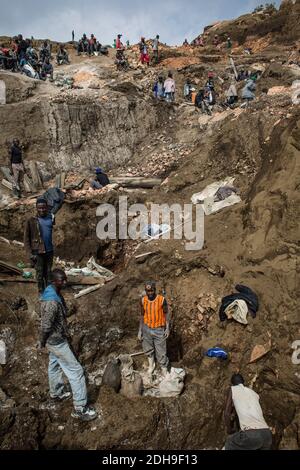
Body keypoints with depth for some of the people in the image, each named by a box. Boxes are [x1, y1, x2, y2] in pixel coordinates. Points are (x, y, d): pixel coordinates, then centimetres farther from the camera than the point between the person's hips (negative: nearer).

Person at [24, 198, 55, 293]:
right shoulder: (31, 221, -9)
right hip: (38, 252, -3)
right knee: (40, 273, 8)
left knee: (48, 272, 15)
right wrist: (29, 254, -11)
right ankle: (41, 292, 23)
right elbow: (26, 239, -6)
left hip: (49, 251, 3)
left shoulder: (51, 218, 1)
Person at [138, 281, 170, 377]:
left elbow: (166, 313, -5)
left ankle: (165, 372, 21)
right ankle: (151, 365, 48)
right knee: (148, 350, 21)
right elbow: (142, 315, 3)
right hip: (147, 329, 3)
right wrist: (140, 330, 5)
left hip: (159, 330, -3)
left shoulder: (162, 299, -17)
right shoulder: (143, 300, -8)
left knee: (161, 353, 3)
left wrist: (167, 328, -10)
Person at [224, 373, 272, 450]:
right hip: (267, 434, 5)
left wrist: (229, 429, 26)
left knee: (230, 444, 20)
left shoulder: (232, 389, 13)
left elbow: (227, 414, 10)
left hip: (250, 435, -4)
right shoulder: (254, 393, 26)